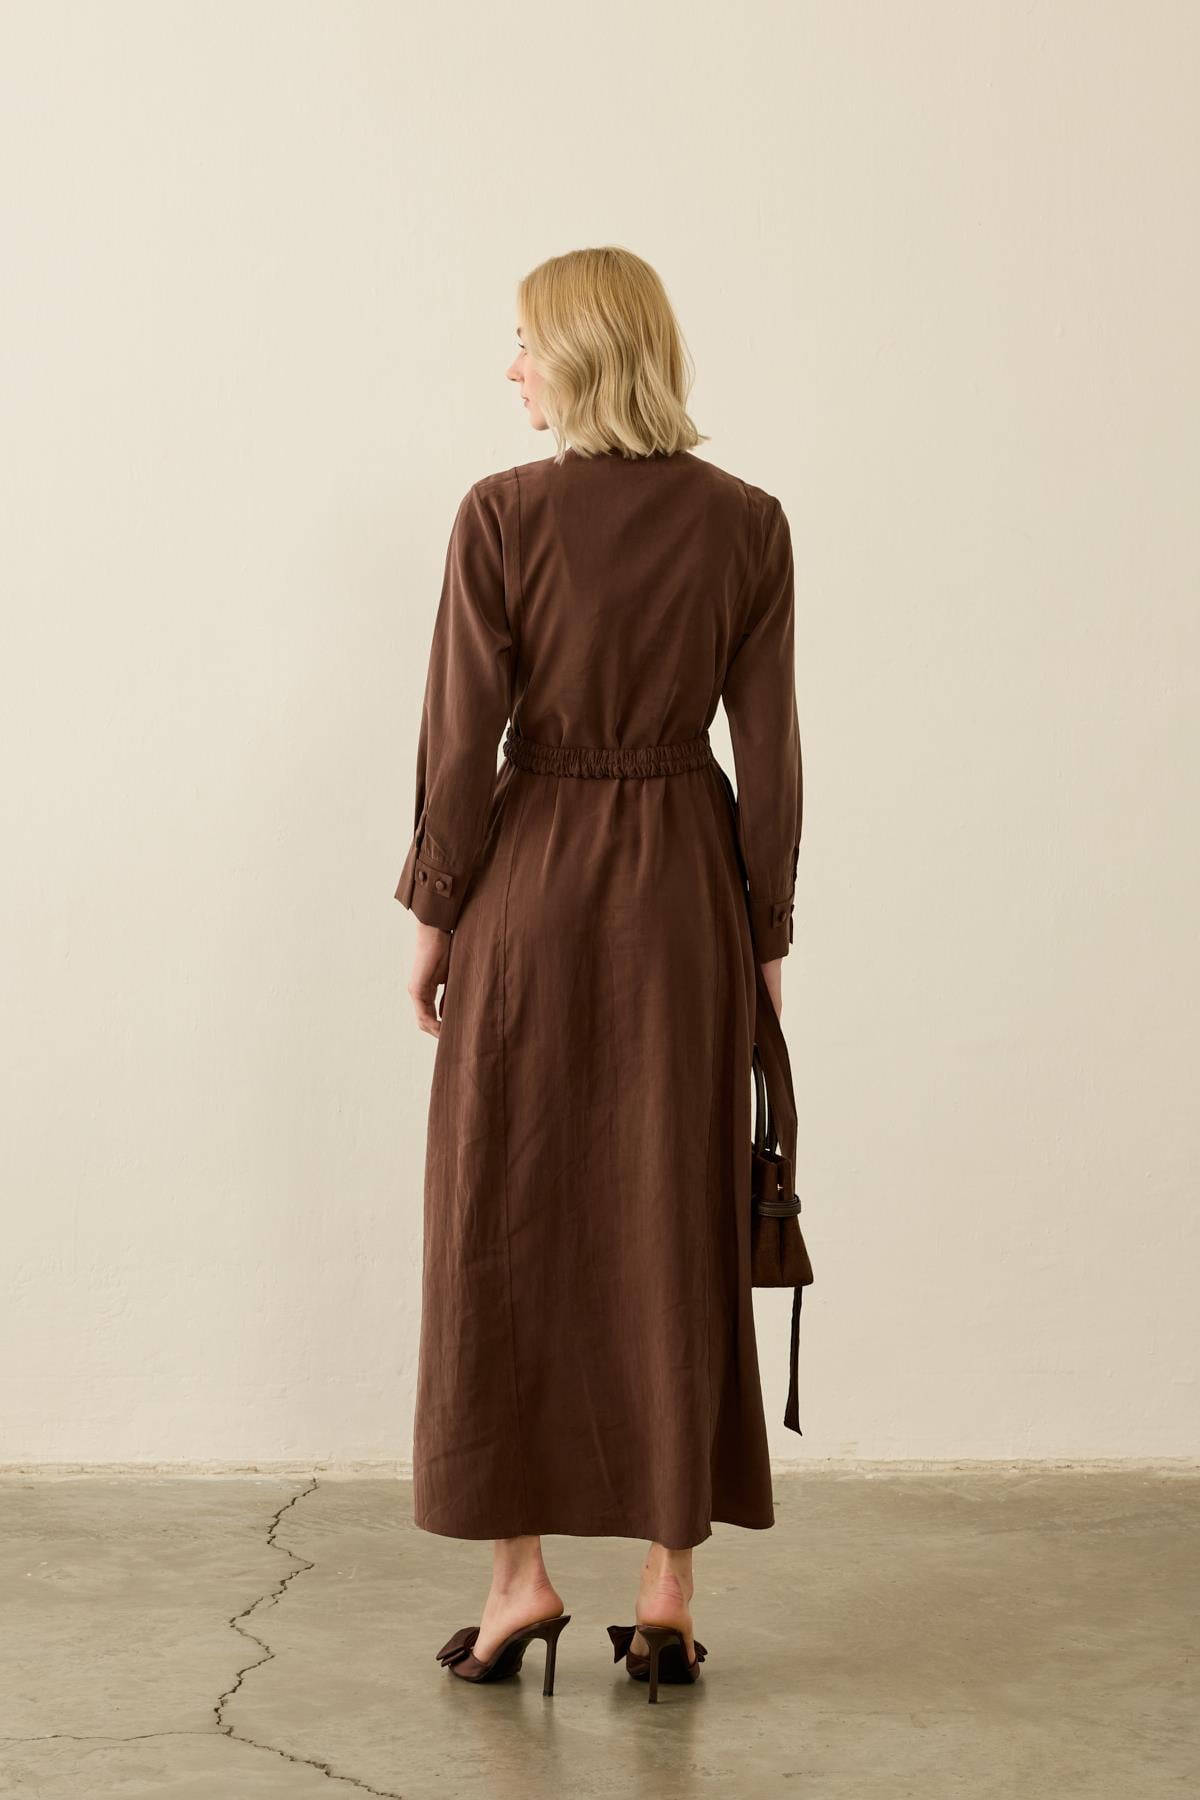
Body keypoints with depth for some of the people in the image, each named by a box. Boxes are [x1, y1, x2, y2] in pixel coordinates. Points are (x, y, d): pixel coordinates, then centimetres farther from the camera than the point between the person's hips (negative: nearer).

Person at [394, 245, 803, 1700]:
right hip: (686, 885, 3)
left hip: (533, 876, -2)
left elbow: (464, 736, -8)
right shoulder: (746, 524, -1)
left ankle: (520, 1573, 10)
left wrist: (435, 911, 3)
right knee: (676, 1228, 8)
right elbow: (769, 753, 0)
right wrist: (767, 935, 8)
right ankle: (667, 1590, 12)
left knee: (506, 1223, 8)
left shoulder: (503, 514, -9)